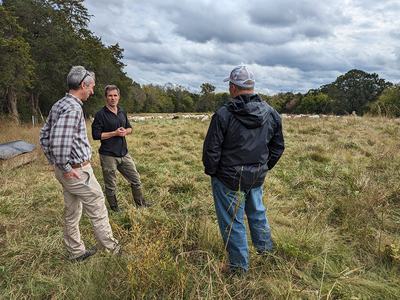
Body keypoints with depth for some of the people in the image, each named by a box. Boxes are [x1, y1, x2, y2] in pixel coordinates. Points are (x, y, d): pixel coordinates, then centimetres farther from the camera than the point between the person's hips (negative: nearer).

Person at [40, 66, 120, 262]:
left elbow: (44, 135, 15)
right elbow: (59, 141, -32)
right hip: (77, 171, -10)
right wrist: (65, 168, -20)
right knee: (98, 209, 5)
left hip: (67, 170, 10)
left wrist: (55, 162, 15)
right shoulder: (73, 108, -21)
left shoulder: (59, 105, 10)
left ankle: (76, 252, 33)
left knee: (72, 213, 18)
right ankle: (110, 249, 21)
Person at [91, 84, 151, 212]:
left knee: (136, 179, 14)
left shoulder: (122, 112, 9)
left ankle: (140, 203, 34)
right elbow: (96, 135, -14)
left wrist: (125, 131, -5)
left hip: (124, 153, 6)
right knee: (111, 186, 8)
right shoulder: (101, 114, -10)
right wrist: (115, 133, -18)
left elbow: (130, 128, 18)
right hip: (108, 156, -6)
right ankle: (115, 208, 30)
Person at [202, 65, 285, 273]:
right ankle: (265, 247, 47)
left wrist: (211, 172, 2)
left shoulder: (223, 114, -19)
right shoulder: (271, 114, -1)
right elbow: (278, 147, 8)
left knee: (232, 221, 10)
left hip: (229, 179, -5)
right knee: (257, 212, 28)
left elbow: (211, 149, -15)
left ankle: (239, 265, 25)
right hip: (257, 177, 6)